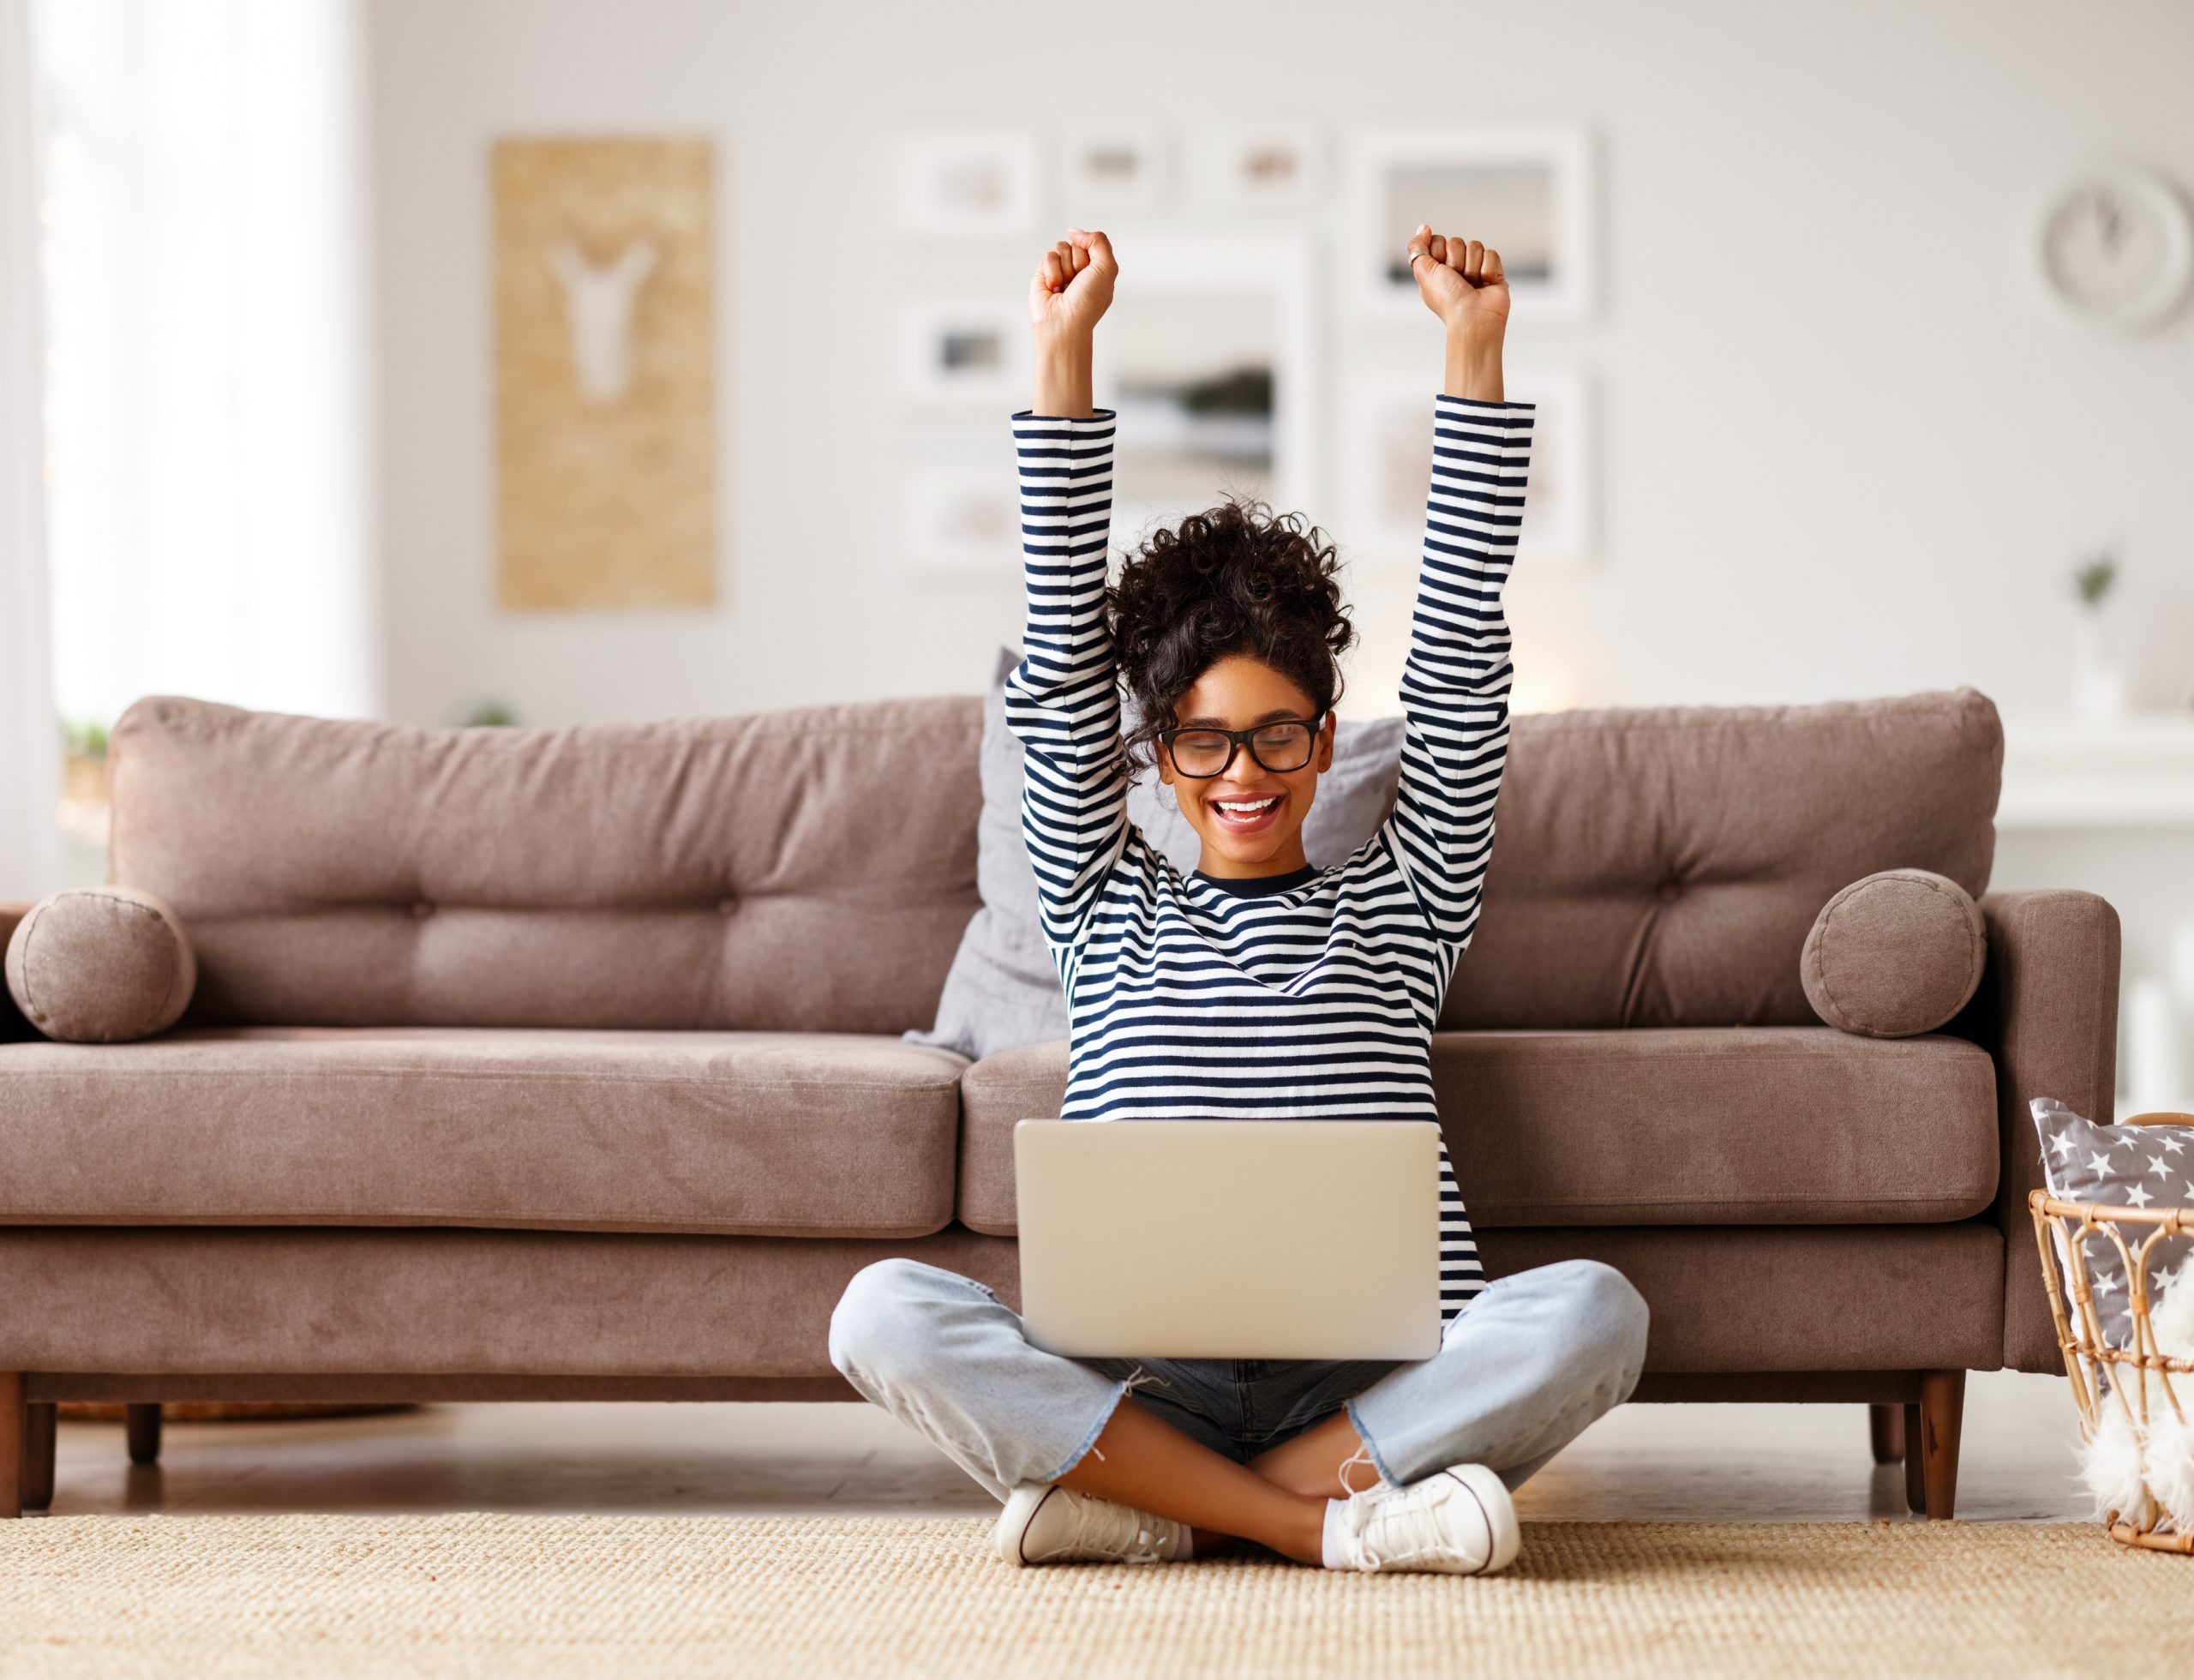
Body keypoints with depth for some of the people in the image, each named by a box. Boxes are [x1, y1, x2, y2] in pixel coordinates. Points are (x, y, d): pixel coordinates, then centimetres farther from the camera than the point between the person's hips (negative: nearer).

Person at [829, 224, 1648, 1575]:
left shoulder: (1398, 904, 19)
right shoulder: (1108, 906, 20)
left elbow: (1459, 653, 13)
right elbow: (1063, 666, 13)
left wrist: (1475, 350, 8)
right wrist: (1066, 355, 6)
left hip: (1378, 1378, 0)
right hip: (1141, 1379, 0)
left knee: (1593, 1309, -32)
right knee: (886, 1311, -29)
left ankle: (1150, 1510, -24)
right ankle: (1338, 1523, -30)